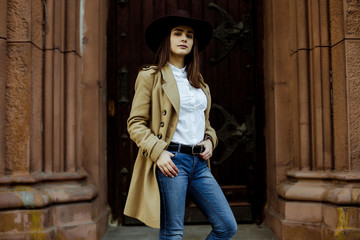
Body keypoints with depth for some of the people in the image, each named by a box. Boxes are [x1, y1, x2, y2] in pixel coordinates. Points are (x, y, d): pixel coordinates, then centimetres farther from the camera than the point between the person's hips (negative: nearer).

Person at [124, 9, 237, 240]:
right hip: (171, 161, -6)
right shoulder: (150, 76, 0)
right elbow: (135, 123, -4)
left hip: (199, 163, 6)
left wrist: (209, 141, 6)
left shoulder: (198, 81, 18)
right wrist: (158, 152, -17)